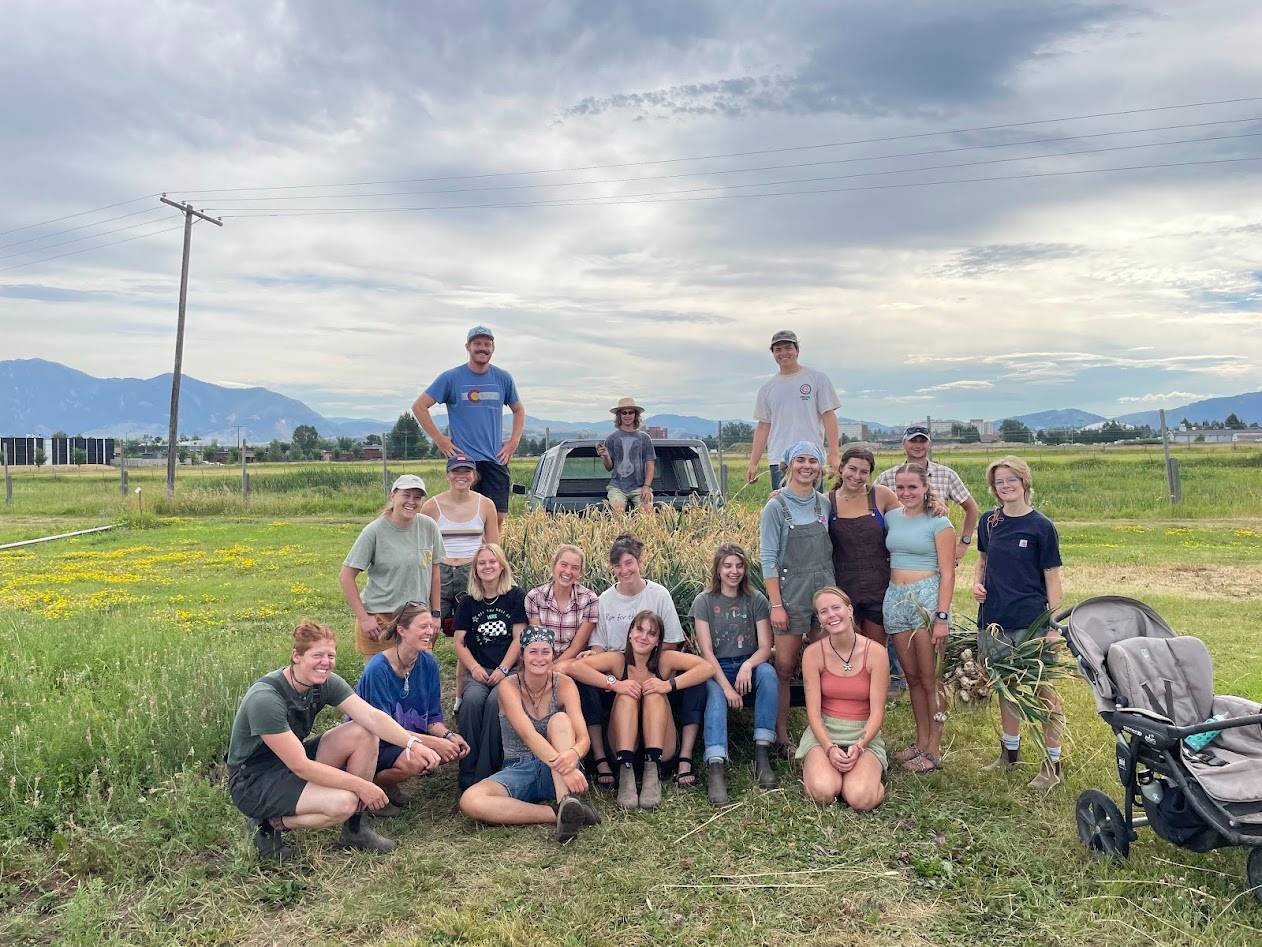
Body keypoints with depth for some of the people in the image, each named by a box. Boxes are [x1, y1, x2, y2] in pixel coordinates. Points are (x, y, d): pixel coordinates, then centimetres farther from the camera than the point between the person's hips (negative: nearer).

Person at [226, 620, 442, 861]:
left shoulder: (326, 683, -7)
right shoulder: (265, 699, -29)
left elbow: (372, 716, -18)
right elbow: (300, 767, -28)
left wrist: (413, 743, -34)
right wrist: (359, 785, -26)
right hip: (253, 783, -8)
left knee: (364, 734, -12)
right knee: (344, 802, -29)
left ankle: (354, 829, -1)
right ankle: (269, 824, -3)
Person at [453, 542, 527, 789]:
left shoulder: (515, 597, 6)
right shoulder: (468, 603, 14)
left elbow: (519, 639, 0)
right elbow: (459, 643, 9)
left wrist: (502, 670, -12)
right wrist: (475, 668, -8)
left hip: (508, 670, -2)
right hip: (477, 670, 2)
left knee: (495, 701, -32)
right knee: (472, 700, -30)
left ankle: (485, 775, -25)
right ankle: (467, 775, -23)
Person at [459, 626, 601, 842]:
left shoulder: (563, 684, -6)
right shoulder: (509, 686, -10)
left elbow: (583, 738, -17)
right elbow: (528, 734, -25)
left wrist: (573, 754, -43)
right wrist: (563, 765, -43)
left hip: (556, 775, 0)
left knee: (560, 719, -26)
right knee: (470, 801, -29)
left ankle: (567, 802, -39)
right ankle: (559, 814, -30)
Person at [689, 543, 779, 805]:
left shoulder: (756, 600, 4)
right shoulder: (703, 602, -1)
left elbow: (765, 648, -2)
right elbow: (706, 651, -8)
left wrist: (748, 665, -24)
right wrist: (726, 686, -21)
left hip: (748, 666, 2)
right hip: (715, 669, -1)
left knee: (768, 673, -32)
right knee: (715, 695, -34)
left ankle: (761, 753, -29)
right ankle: (716, 767, -48)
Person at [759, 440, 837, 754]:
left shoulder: (824, 504, 8)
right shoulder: (776, 507, -5)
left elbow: (831, 550, 14)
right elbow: (768, 559, -8)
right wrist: (776, 604, -12)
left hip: (825, 590, 4)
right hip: (791, 594, -4)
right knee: (784, 667, 1)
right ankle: (781, 736, 11)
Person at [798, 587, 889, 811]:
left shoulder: (875, 652, -8)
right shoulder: (813, 653, -6)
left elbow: (877, 712, -7)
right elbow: (813, 711, -8)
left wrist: (858, 746, -21)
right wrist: (830, 748, -21)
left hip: (864, 734, 0)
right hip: (823, 733, 0)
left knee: (861, 800, -26)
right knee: (823, 793, -27)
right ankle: (814, 767, 8)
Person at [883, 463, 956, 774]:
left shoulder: (938, 523, -4)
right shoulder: (891, 518, 10)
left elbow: (947, 574, -8)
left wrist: (942, 617, -14)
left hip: (927, 599, -5)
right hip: (896, 599, 5)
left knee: (930, 679, 0)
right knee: (912, 676, 13)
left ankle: (934, 750, 9)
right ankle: (921, 742, 23)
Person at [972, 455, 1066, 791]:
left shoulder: (1041, 526, -7)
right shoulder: (989, 522, 5)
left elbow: (1052, 578, -6)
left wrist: (1053, 624, -10)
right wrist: (978, 583, 1)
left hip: (1030, 622, -5)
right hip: (994, 619, 5)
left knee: (1040, 691, 0)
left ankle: (1052, 765, 12)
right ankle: (1009, 753, 32)